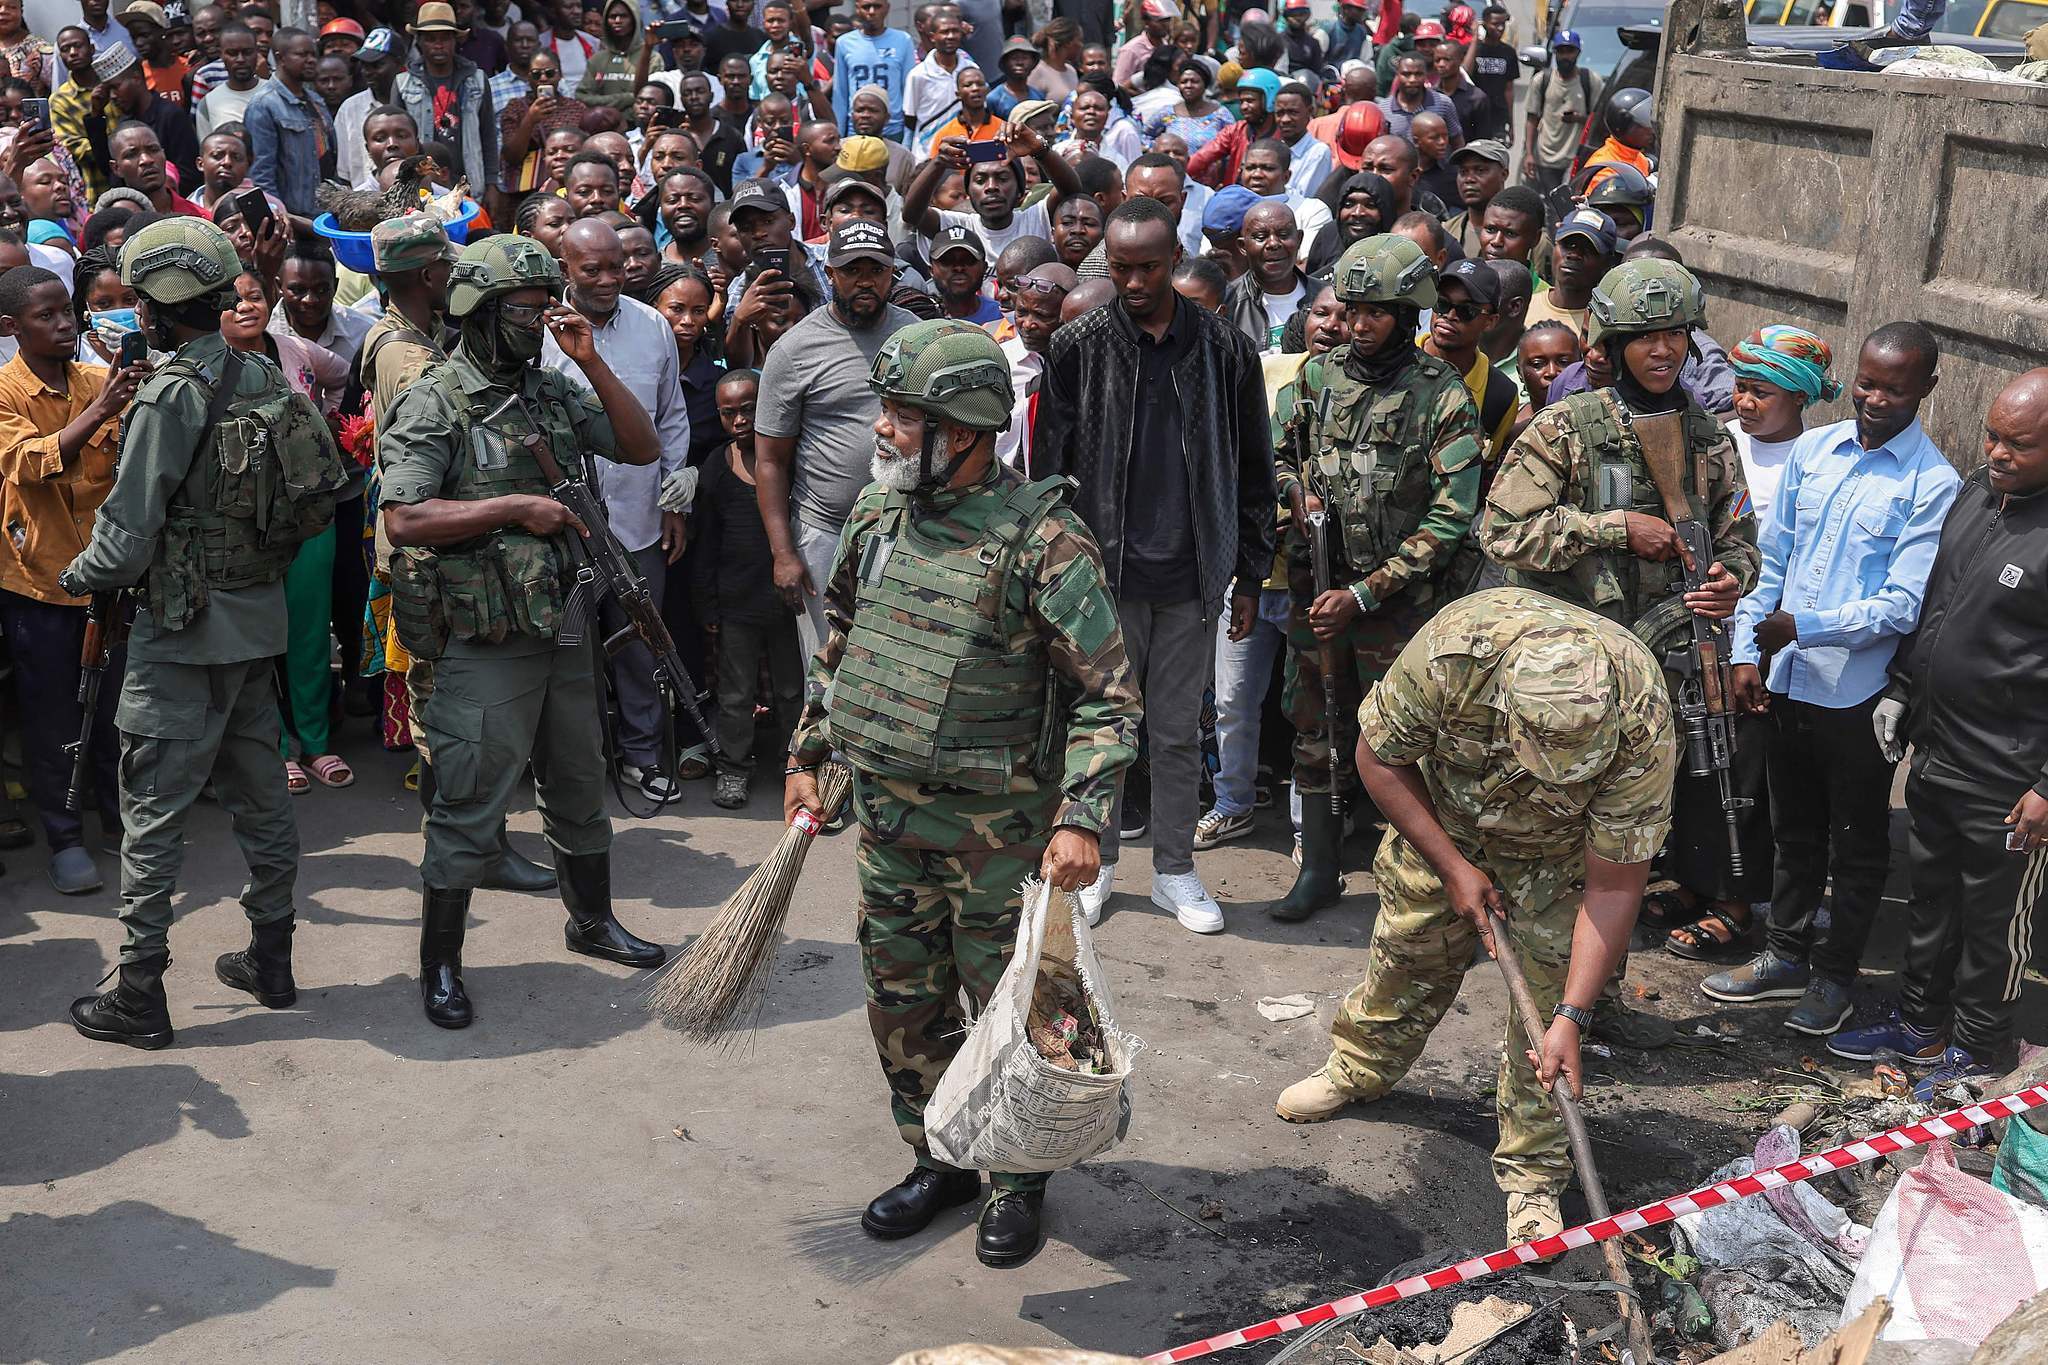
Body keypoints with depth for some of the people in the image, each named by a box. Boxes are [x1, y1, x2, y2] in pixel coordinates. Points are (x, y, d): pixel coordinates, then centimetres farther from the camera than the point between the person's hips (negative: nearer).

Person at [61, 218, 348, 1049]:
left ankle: (139, 995, 6)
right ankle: (271, 960, 26)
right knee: (258, 790, 16)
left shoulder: (170, 395, -18)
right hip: (261, 618, 7)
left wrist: (74, 578, 2)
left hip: (184, 631, -7)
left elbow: (128, 540, -16)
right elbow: (320, 490, 11)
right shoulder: (265, 376, 4)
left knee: (153, 811, 0)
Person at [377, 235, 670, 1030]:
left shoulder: (555, 391, 9)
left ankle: (592, 921, 38)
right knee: (469, 809, -1)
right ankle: (439, 964, 12)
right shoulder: (433, 403, -10)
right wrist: (514, 507, -19)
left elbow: (644, 450, 7)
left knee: (580, 786, 20)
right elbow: (404, 518, -19)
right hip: (484, 643, -6)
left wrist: (592, 364, -3)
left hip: (562, 628, 7)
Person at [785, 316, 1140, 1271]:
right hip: (886, 815, 6)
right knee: (902, 1006, 16)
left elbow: (1110, 693, -17)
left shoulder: (1040, 539, -18)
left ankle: (1020, 1182, 27)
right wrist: (808, 757, 17)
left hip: (995, 831, -6)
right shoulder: (877, 515, 3)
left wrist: (1081, 820, -24)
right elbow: (838, 646, 17)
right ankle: (939, 1162, 35)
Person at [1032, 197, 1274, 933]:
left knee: (1178, 731, 10)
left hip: (1190, 576, 1)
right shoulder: (1077, 348, -2)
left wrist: (1249, 575, 5)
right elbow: (1048, 470, 1)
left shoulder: (1225, 349, 2)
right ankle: (1096, 860, 25)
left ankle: (1175, 869, 23)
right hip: (1104, 571, -1)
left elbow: (1252, 472, 7)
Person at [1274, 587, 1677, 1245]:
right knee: (1410, 950, 14)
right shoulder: (1454, 649, -41)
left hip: (1556, 850, -1)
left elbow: (1614, 884, -31)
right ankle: (1359, 1070, 42)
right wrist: (1453, 867, -21)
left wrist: (1572, 1018, -33)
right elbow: (1378, 755, -21)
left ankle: (1533, 1174, 9)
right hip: (1441, 818, 1)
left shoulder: (1644, 725, -40)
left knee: (1548, 987, -7)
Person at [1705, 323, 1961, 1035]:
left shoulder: (1934, 486, -14)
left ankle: (1834, 974, 27)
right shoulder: (1812, 450, 3)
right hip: (1790, 682, 5)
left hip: (1860, 695, -5)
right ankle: (1787, 954, 36)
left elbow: (1902, 607, -19)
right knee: (1794, 833, 21)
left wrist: (1803, 626, -25)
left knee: (1857, 846, 12)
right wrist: (1747, 651, 3)